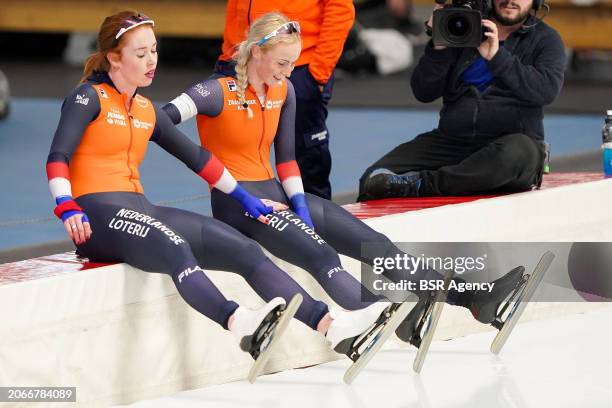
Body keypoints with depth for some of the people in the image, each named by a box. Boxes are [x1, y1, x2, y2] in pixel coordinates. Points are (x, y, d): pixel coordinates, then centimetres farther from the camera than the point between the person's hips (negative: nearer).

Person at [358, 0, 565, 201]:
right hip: (450, 140, 2)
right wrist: (439, 46, -8)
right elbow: (424, 92, 7)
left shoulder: (545, 39, 8)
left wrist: (497, 56, -21)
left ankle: (419, 183, -38)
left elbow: (547, 89, -13)